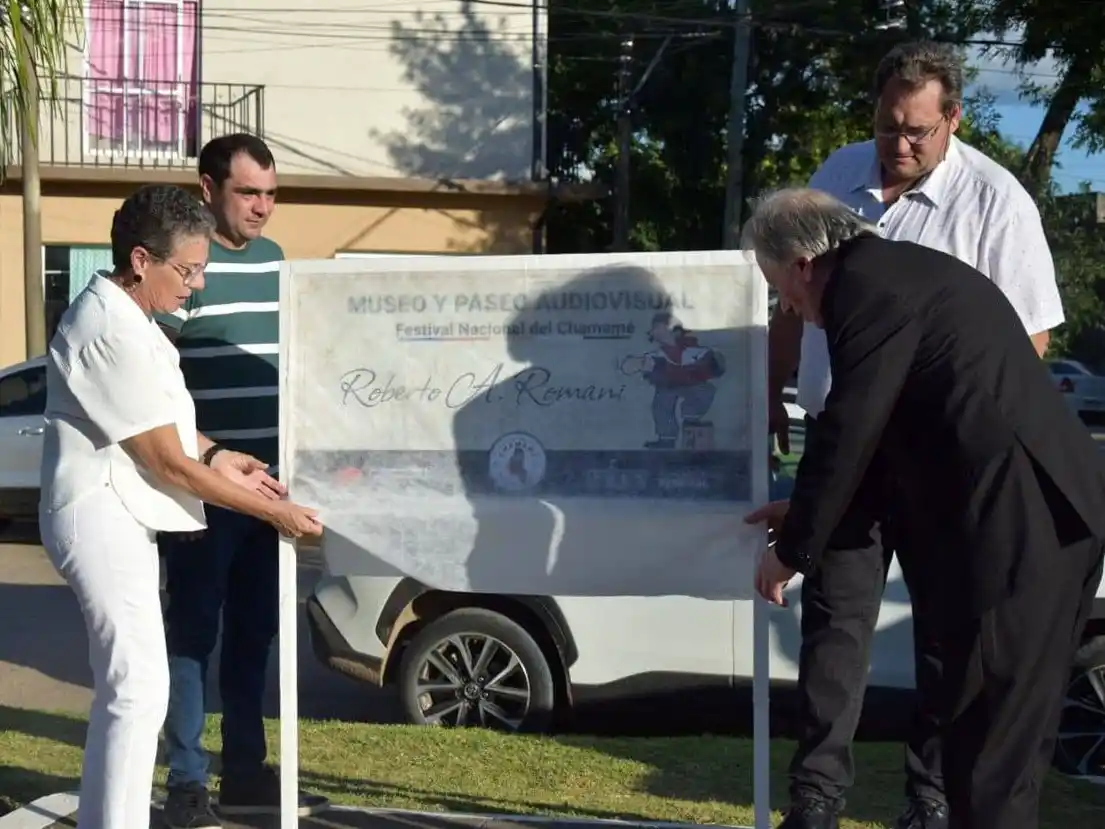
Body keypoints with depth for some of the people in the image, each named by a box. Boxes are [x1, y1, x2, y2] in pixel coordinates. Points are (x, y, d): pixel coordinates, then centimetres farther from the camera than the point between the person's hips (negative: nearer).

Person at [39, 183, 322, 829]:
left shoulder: (123, 314, 10)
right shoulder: (113, 333, -23)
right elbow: (168, 463, -20)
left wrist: (215, 454, 7)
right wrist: (273, 511, -14)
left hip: (123, 517, 11)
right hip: (102, 519, -11)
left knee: (125, 683, 16)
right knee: (140, 688, -12)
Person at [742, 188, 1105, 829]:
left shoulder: (868, 286, -10)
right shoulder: (901, 272, 21)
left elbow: (849, 432, -10)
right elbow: (889, 431, 26)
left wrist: (795, 550, 2)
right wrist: (808, 513, 29)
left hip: (1018, 523, -10)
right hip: (1047, 511, 10)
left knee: (991, 734, -2)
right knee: (1009, 726, 18)